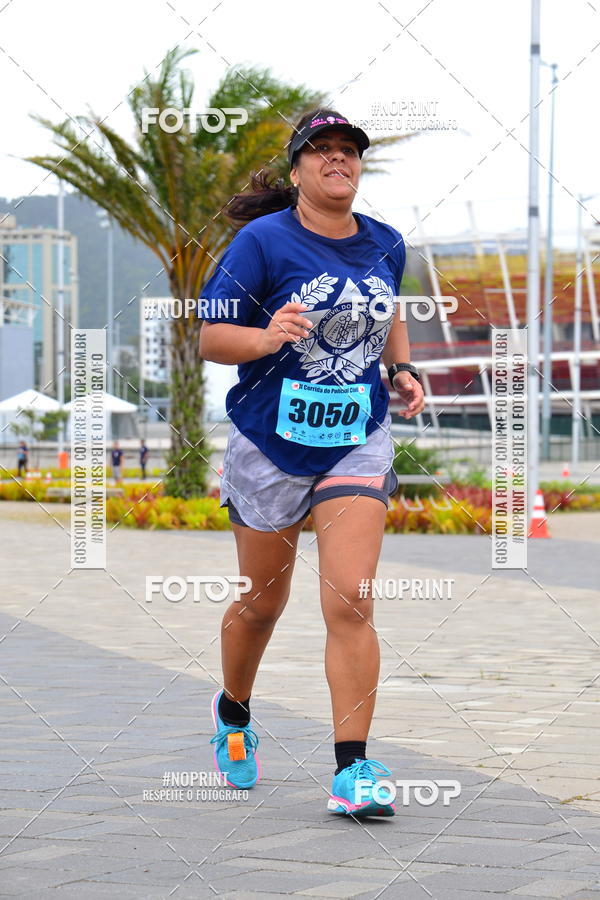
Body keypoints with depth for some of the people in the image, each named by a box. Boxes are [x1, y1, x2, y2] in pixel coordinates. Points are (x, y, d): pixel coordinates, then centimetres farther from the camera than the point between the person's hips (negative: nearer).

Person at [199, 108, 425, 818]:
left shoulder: (385, 246, 5)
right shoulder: (263, 241, -9)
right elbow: (210, 337, -8)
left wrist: (402, 369, 7)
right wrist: (265, 339, -28)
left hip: (358, 443, 2)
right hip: (270, 445, -2)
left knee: (351, 603, -13)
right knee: (262, 602, 14)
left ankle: (352, 771, -12)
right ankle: (234, 712, 44)